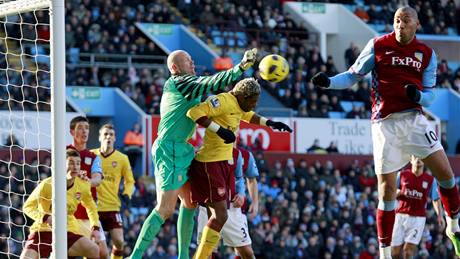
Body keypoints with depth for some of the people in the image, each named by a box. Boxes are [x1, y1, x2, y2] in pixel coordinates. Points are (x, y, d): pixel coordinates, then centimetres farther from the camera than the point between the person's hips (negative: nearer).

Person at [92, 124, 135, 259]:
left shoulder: (122, 158, 3)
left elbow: (129, 181, 13)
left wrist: (127, 194, -5)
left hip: (113, 206, 1)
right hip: (93, 206, -1)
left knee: (118, 241, -8)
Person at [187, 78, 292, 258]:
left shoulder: (238, 105, 13)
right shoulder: (223, 101, -16)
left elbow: (249, 116, 37)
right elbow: (194, 112, -27)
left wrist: (271, 123, 27)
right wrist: (219, 130, -30)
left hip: (222, 163, 10)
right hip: (210, 163, -10)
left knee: (217, 217, 10)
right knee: (220, 216, -14)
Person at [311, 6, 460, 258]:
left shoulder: (427, 54, 8)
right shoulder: (378, 45, 1)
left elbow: (430, 94, 11)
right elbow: (353, 75, 7)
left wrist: (418, 96, -12)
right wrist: (329, 81, -10)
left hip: (414, 119, 2)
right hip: (385, 122, -2)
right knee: (387, 190, -4)